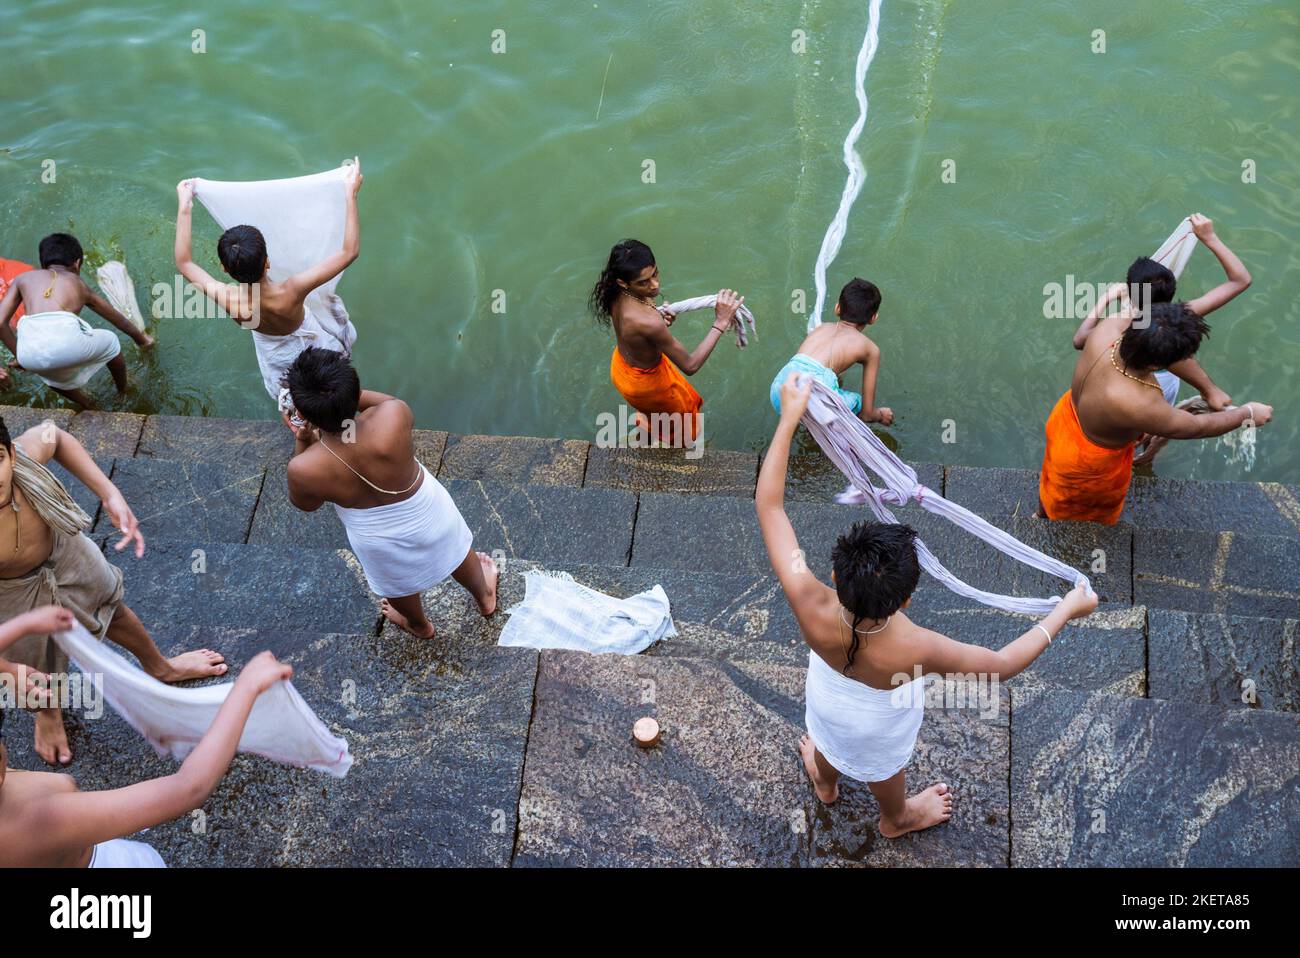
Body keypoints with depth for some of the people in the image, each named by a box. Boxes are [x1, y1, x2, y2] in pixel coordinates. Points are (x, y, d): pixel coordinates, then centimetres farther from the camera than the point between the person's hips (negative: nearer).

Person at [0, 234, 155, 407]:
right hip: (67, 340, -1)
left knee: (50, 372, 39)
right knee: (110, 343, 33)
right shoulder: (79, 284, 30)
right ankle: (124, 393, 52)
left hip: (30, 353, 1)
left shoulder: (23, 278, 29)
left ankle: (87, 406, 53)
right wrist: (141, 338, 64)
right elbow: (116, 317, 46)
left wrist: (19, 355, 30)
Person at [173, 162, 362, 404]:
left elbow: (184, 264, -21)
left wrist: (184, 207, -20)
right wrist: (351, 194, -43)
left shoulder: (228, 300, -40)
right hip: (308, 344, -1)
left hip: (274, 353, 2)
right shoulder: (291, 293, -50)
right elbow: (350, 252, -45)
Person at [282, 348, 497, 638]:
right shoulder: (392, 417, -39)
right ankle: (485, 597, 64)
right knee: (454, 549, 34)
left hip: (378, 540, 0)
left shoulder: (303, 469, -36)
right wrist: (346, 393, -14)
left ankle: (419, 625, 65)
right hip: (427, 514, 0)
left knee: (399, 583, 33)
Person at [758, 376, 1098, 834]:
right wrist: (1066, 610, -23)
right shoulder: (914, 649, -49)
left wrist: (788, 418, -36)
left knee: (828, 739, 38)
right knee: (884, 769, 34)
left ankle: (825, 784, 72)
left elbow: (768, 505, -39)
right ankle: (896, 818, 68)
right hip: (879, 723, -1)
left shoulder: (811, 607, -46)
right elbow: (1003, 664, -32)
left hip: (828, 702, 2)